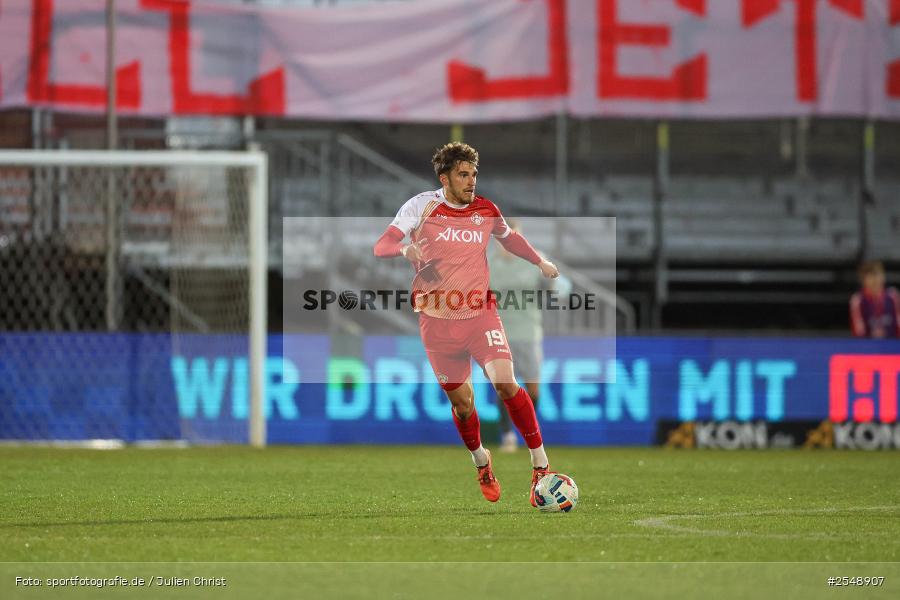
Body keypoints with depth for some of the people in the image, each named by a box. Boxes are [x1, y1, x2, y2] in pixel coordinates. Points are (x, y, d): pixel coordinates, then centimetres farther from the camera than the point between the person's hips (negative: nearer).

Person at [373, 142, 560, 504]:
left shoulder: (485, 210, 4)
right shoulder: (422, 206, -5)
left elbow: (509, 237, 27)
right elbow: (381, 246, -10)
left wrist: (540, 262, 23)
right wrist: (405, 248, -31)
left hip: (480, 312, 1)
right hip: (437, 321, -1)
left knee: (505, 382, -18)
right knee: (461, 400, 5)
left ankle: (540, 466, -11)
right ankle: (481, 462, 34)